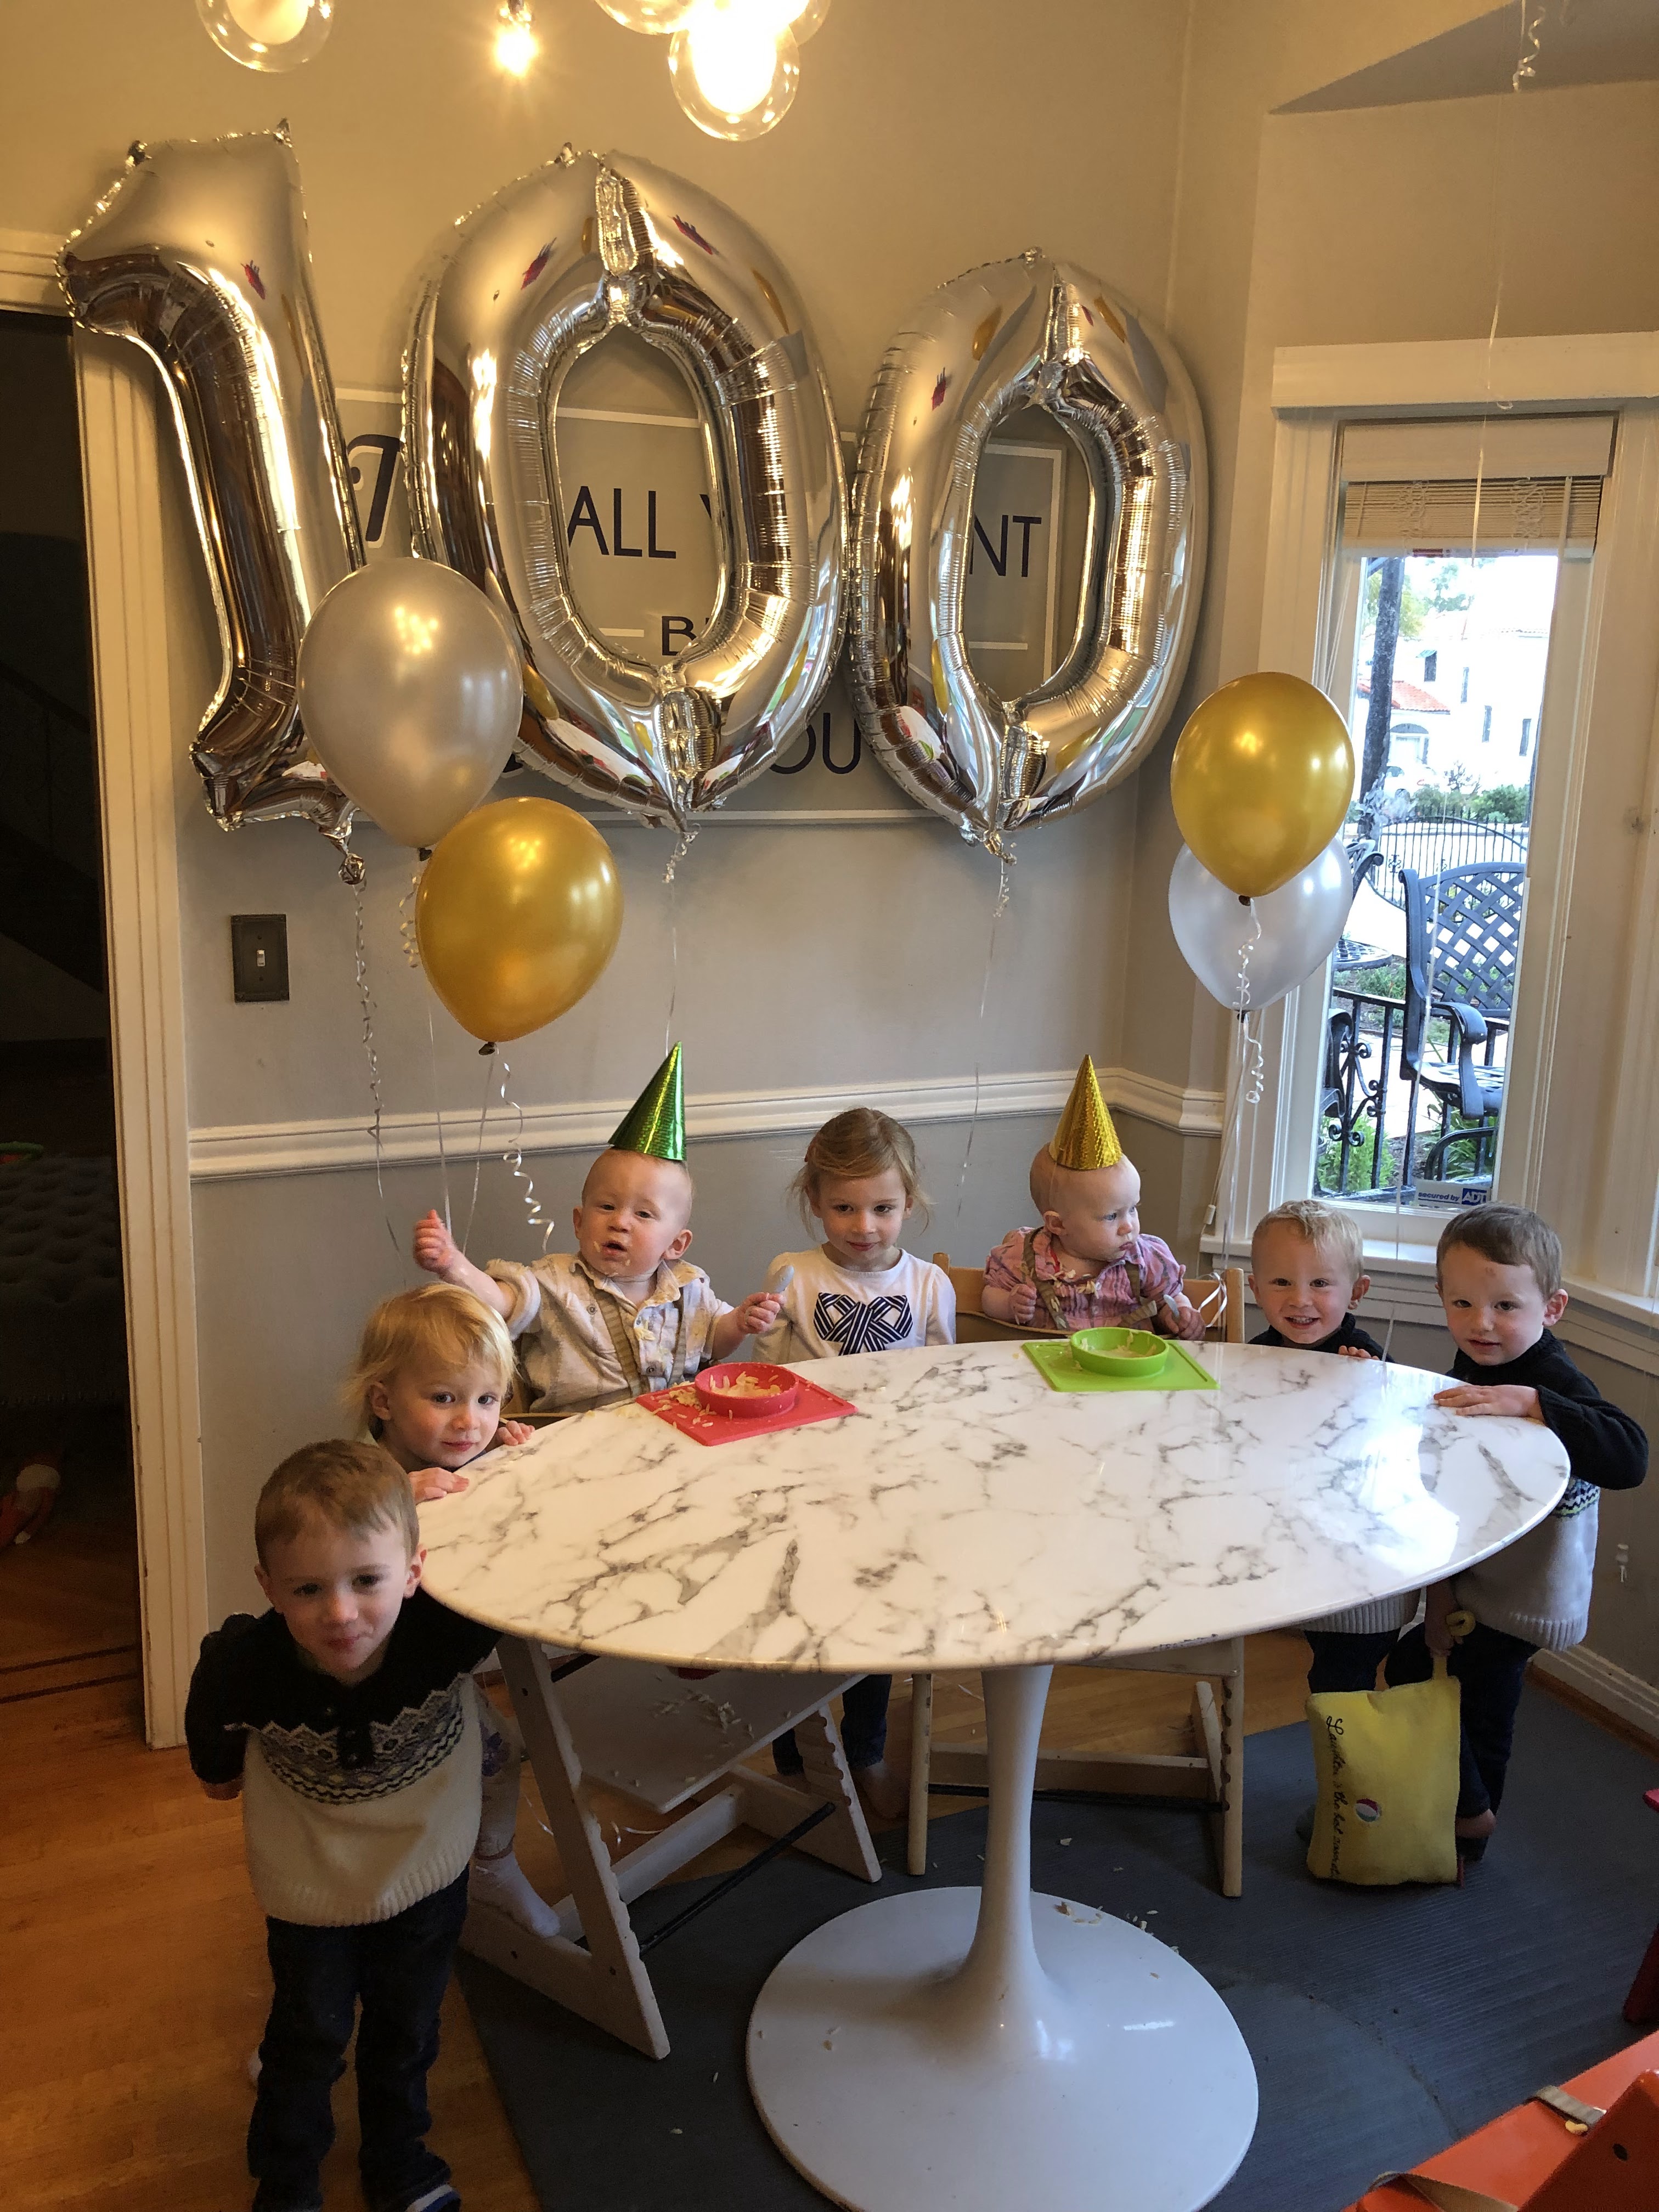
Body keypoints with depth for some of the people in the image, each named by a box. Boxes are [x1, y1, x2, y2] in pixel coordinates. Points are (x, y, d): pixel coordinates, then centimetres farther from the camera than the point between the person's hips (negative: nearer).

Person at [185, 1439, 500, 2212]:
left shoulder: (445, 1629, -39)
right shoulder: (244, 1664, -36)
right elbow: (216, 1741, -9)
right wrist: (219, 1769, 10)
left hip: (427, 1872, 1)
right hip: (310, 1886, -1)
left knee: (406, 2031, 25)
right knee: (308, 2040, 22)